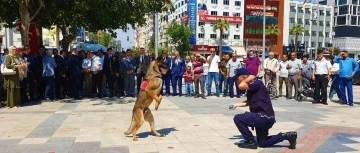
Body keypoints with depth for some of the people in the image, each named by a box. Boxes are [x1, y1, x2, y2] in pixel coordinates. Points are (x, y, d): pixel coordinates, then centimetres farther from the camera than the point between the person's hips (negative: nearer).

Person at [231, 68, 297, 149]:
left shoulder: (257, 83, -17)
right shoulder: (252, 86, 13)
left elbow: (241, 86, -31)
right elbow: (249, 102, 23)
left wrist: (249, 78, -13)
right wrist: (237, 105, 13)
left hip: (265, 117, -11)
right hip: (263, 117, 11)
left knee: (238, 118, -14)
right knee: (262, 143, 21)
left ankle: (250, 141, -2)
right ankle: (287, 136, 22)